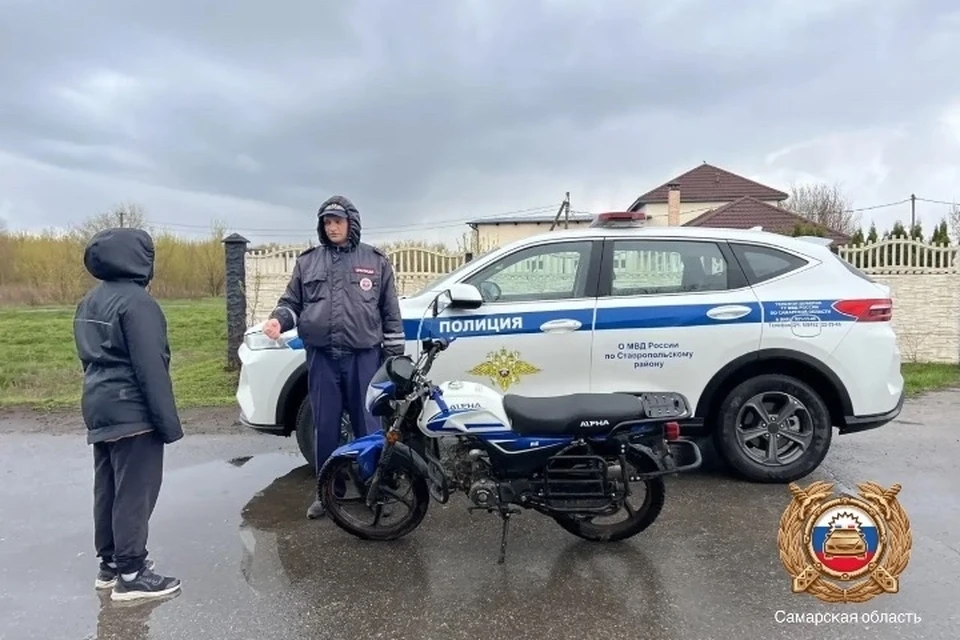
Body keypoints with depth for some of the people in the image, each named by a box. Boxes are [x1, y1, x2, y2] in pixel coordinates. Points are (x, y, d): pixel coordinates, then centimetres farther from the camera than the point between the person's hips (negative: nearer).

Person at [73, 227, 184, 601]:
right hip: (131, 412, -9)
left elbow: (90, 358, 18)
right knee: (135, 492, -2)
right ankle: (131, 574, 4)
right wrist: (168, 422, -18)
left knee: (108, 490, 15)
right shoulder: (136, 301, -17)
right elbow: (151, 368, -21)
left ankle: (110, 563, 25)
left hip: (99, 409, 10)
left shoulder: (90, 302, 13)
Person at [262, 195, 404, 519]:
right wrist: (278, 319, -12)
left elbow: (391, 313, 5)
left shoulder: (376, 261, 5)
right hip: (322, 358, 2)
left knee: (368, 426, 4)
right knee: (325, 427, 9)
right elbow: (291, 302, 11)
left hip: (364, 357, -2)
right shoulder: (307, 261, 9)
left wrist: (394, 356, 1)